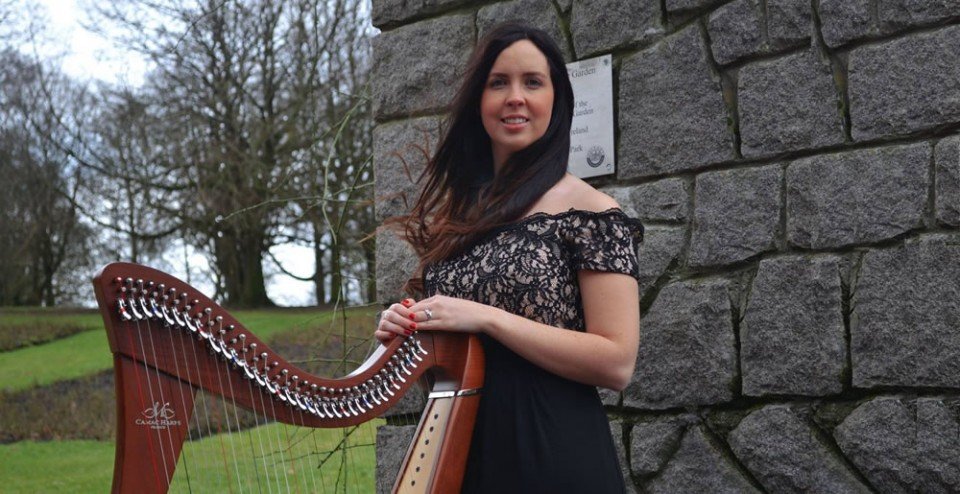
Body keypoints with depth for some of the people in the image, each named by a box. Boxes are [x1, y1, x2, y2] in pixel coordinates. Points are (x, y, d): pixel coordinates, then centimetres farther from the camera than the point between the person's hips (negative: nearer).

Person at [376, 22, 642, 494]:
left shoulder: (587, 211, -8)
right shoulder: (453, 210, 7)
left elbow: (616, 362, -16)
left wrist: (487, 318, -20)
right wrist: (408, 329, -5)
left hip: (554, 455, -5)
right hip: (456, 447, 5)